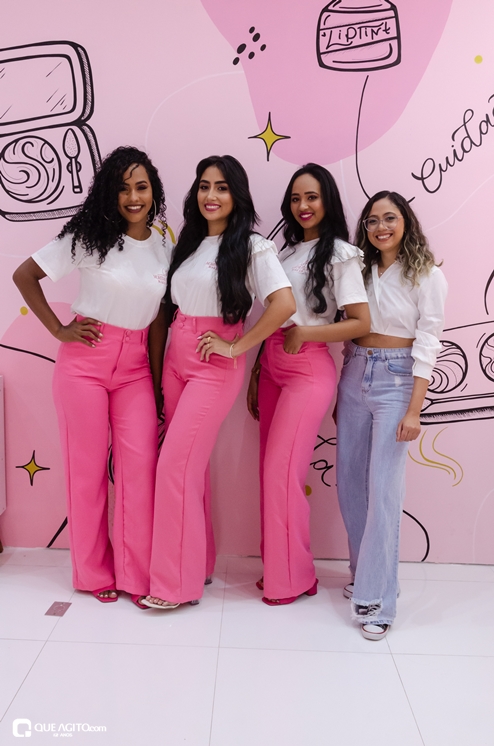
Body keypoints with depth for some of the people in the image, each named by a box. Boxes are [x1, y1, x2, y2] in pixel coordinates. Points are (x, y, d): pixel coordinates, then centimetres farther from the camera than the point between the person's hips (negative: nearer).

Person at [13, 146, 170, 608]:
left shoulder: (165, 249, 5)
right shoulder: (89, 237, -3)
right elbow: (24, 275, 2)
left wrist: (161, 378, 3)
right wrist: (59, 330, -4)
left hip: (135, 366, 3)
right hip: (85, 359, -2)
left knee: (140, 463, -4)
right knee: (87, 466, 5)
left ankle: (136, 575, 11)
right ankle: (93, 573, 21)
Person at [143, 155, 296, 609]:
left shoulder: (251, 246, -8)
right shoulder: (190, 242, 13)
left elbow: (284, 304, -21)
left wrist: (237, 347, -16)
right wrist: (161, 365, 9)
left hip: (214, 366, -6)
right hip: (175, 360, 7)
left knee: (177, 466, -9)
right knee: (190, 465, 10)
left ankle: (178, 582, 4)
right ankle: (194, 564, 24)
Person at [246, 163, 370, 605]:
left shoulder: (339, 254, -4)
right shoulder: (287, 251, 14)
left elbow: (362, 323, -9)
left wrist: (304, 333, -14)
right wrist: (257, 373, 12)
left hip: (308, 371, -6)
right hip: (272, 367, 7)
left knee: (283, 472, -6)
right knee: (270, 470, 8)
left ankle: (293, 578, 11)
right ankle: (276, 568, 22)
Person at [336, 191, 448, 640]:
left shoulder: (427, 276, -3)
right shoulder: (361, 271, 10)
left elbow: (427, 344, -9)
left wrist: (414, 410, -15)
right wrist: (342, 392, 10)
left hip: (396, 382, -5)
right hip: (354, 378, 5)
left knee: (383, 491, -8)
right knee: (350, 484, 9)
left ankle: (376, 598, 1)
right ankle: (364, 572, 28)